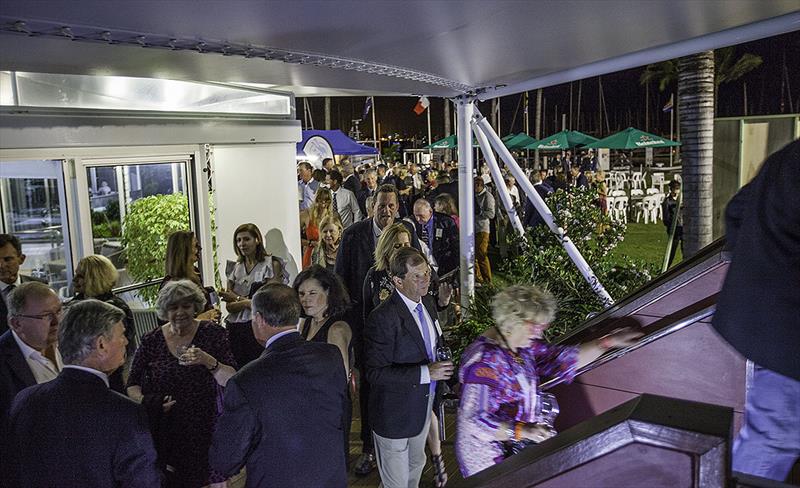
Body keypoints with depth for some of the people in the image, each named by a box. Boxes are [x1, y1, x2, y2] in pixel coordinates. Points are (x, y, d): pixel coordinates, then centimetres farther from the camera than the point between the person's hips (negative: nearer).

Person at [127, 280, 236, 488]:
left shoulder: (213, 334, -4)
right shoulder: (151, 341, 1)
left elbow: (231, 381, -11)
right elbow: (132, 386, 7)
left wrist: (208, 361, -27)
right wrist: (145, 400, -13)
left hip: (206, 430, -1)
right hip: (165, 434, 1)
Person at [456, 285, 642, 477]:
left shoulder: (524, 345, 2)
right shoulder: (484, 360, -25)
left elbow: (563, 359, 5)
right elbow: (474, 421, -28)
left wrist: (609, 342, -2)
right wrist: (522, 431, -38)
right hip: (491, 457, -8)